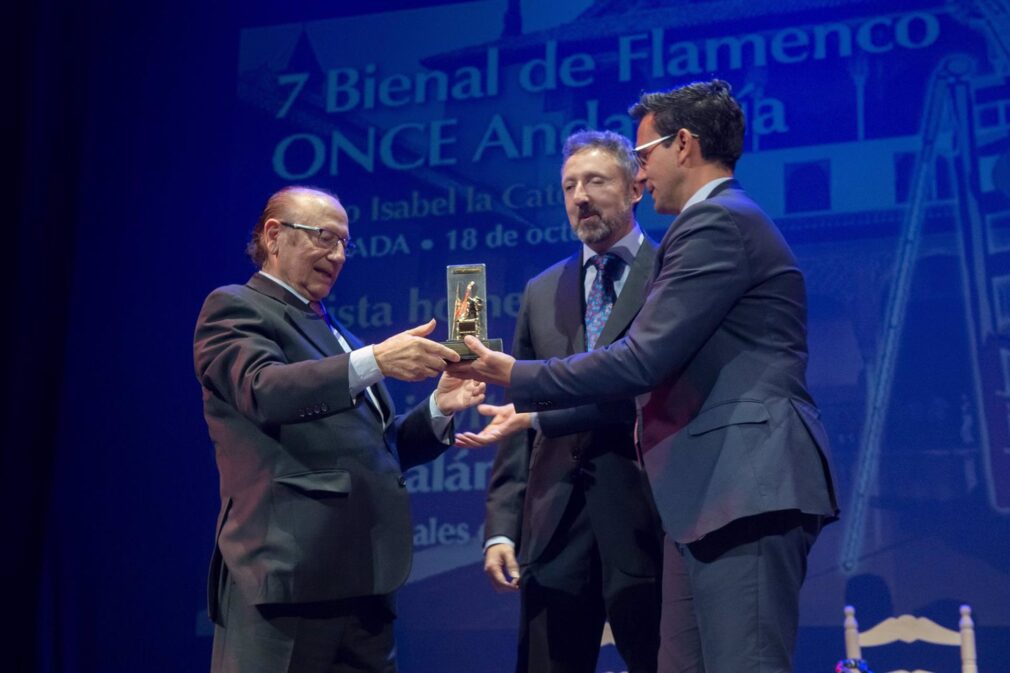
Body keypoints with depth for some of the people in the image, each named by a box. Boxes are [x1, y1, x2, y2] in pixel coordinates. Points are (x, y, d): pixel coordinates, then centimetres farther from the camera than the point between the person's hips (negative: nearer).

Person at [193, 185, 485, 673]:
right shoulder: (236, 308, 1)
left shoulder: (335, 333, 25)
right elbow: (263, 388, -19)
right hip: (286, 574, -8)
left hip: (362, 575, 8)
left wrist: (438, 409, 6)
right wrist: (373, 360, -29)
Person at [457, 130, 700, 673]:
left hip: (646, 514, -4)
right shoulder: (541, 293, 16)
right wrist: (501, 527, 6)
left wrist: (541, 410, -15)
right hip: (555, 521, 4)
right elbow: (517, 416, 14)